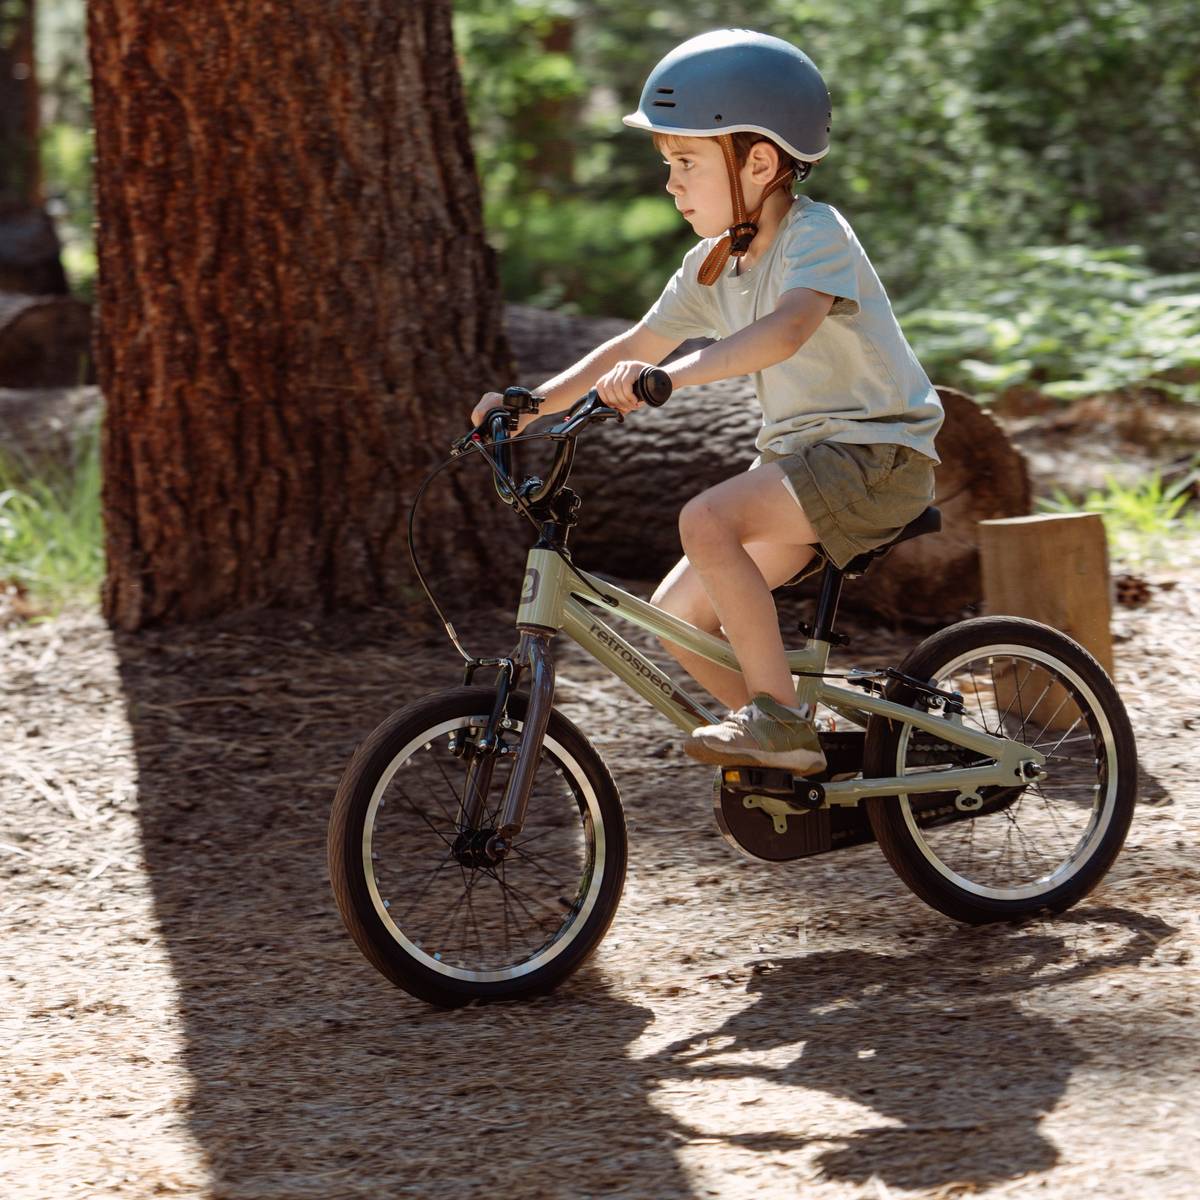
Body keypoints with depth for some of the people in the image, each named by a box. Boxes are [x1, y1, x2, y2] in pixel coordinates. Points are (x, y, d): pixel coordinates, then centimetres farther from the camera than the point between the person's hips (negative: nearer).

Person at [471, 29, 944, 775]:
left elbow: (785, 330, -37)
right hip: (800, 459, 9)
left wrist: (671, 376, -49)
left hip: (876, 455, -9)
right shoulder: (714, 265, 8)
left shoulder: (816, 236, -17)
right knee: (678, 621, 0)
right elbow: (635, 348, 15)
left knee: (707, 521, -30)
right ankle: (793, 747, 17)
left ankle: (778, 717, -21)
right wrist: (531, 404, 3)